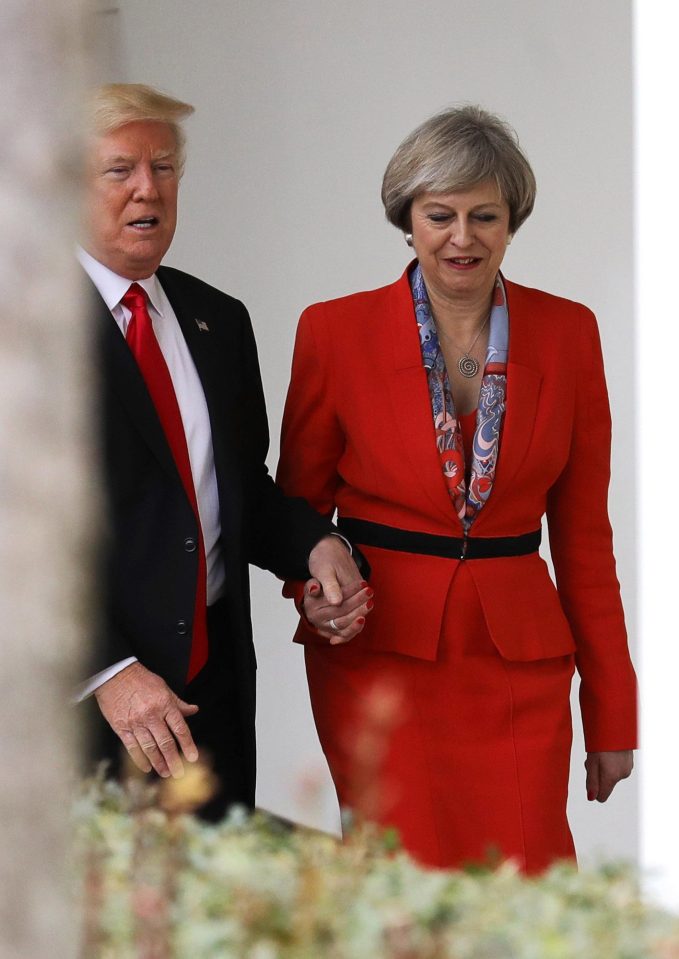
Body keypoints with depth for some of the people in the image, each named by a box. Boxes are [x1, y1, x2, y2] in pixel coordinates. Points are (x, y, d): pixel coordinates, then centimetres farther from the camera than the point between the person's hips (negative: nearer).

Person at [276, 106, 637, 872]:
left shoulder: (568, 334, 4)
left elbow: (583, 532, 8)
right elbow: (298, 506, 9)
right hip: (380, 659, -2)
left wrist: (612, 713, 7)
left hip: (519, 667, 2)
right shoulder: (336, 332, -2)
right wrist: (315, 593, -14)